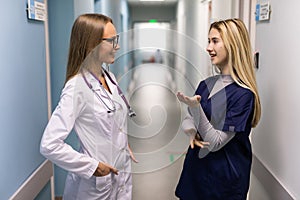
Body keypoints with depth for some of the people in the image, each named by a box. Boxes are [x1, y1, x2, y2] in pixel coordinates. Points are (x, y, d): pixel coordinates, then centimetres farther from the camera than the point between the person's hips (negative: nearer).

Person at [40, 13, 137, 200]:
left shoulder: (109, 77, 2)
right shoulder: (77, 88, -21)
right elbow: (49, 145, -24)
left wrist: (125, 143, 4)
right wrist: (91, 166, -19)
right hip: (96, 183, -6)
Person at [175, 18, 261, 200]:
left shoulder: (243, 94, -19)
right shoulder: (206, 84, 2)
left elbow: (216, 143, -20)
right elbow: (187, 119, 7)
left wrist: (195, 107, -31)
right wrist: (193, 133, -15)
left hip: (224, 178, -6)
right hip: (196, 169, 6)